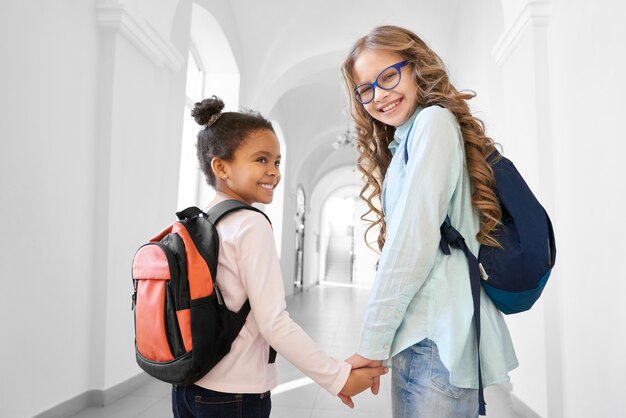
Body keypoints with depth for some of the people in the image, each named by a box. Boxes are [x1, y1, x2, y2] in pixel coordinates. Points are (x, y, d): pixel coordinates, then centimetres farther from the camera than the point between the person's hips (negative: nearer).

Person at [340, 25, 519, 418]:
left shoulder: (433, 121, -7)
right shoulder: (400, 144, 20)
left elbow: (415, 240, -16)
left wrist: (372, 343, -10)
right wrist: (379, 342, 9)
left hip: (436, 338, -8)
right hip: (419, 332, 8)